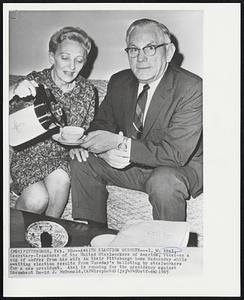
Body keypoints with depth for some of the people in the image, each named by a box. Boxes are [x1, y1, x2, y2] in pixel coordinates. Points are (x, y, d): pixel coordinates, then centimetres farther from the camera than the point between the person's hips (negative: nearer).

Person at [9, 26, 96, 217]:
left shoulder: (87, 91, 0)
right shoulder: (35, 82, -9)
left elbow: (86, 130, 10)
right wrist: (14, 91, -41)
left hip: (62, 157, 2)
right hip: (28, 156, -2)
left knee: (60, 180, -30)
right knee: (37, 199, -25)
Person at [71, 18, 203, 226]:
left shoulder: (192, 89, -23)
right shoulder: (119, 82, -2)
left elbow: (177, 154, -29)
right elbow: (100, 125, 4)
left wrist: (118, 143, -32)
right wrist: (105, 151, -22)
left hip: (184, 168, -6)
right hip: (131, 163, 6)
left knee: (164, 181, -37)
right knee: (82, 162, -7)